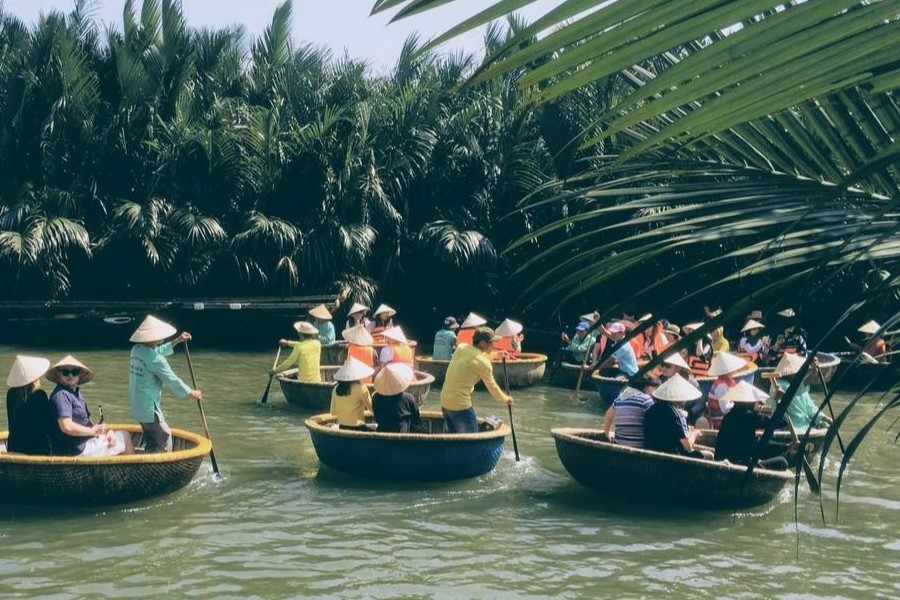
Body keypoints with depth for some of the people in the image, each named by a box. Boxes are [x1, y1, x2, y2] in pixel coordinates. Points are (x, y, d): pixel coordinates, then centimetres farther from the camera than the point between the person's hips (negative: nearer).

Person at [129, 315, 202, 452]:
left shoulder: (137, 350, 5)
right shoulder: (155, 360, -21)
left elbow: (159, 351, 24)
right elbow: (172, 381, -13)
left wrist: (177, 341, 26)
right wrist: (192, 393, -1)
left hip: (138, 406, 9)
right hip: (150, 407, -9)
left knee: (151, 441, 19)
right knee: (164, 439, 1)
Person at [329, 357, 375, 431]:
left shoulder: (336, 389, 3)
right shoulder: (361, 388, -12)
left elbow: (333, 412, 10)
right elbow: (371, 407, -3)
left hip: (342, 427, 6)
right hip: (357, 428, -6)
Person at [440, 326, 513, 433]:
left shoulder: (461, 347, 5)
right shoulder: (483, 362, -13)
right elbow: (492, 386, -1)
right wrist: (505, 399, 15)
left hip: (445, 402, 8)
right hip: (460, 405, -8)